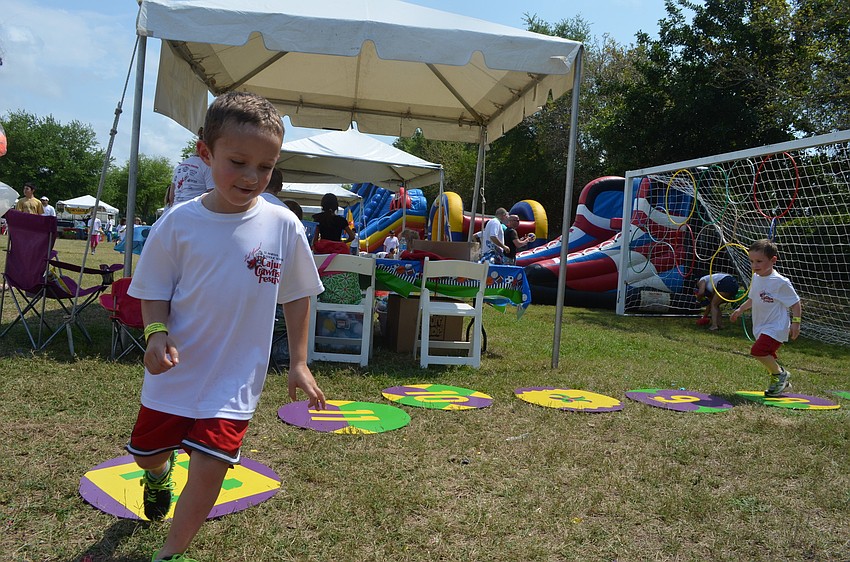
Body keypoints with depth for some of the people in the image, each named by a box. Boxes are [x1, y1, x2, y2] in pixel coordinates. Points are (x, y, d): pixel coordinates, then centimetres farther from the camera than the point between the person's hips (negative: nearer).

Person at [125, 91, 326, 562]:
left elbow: (297, 296, 0)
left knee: (209, 467, -9)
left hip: (234, 378, -1)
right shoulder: (180, 222, -12)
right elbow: (154, 293, -3)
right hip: (174, 370, 2)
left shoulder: (282, 226, -11)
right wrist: (156, 333, -22)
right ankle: (159, 474, 60)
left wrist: (298, 361, -1)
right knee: (147, 450, 21)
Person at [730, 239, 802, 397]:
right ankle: (782, 381, 31)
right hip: (761, 327, 8)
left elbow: (795, 303, -10)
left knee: (758, 350, -22)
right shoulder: (756, 278, 7)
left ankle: (780, 374, 0)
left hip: (775, 327, -8)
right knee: (767, 357, 12)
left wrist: (796, 322, -16)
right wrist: (740, 309, 19)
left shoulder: (780, 282, -15)